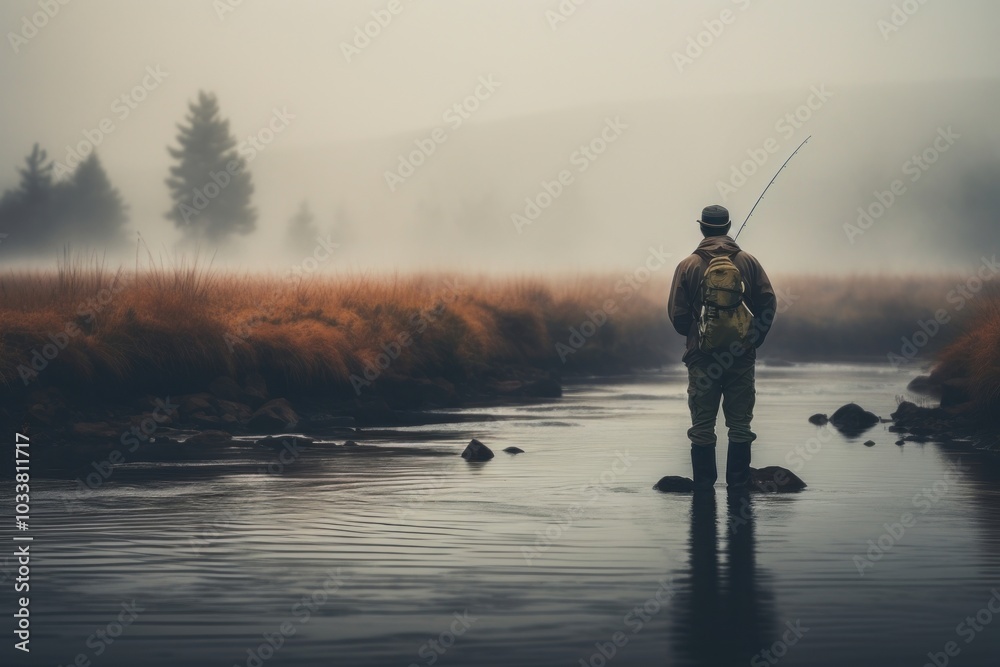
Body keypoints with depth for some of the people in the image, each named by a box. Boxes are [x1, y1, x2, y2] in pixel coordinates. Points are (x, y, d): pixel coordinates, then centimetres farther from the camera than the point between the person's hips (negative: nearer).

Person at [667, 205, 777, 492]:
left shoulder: (688, 266, -1)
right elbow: (768, 304, 0)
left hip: (702, 355, -1)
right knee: (740, 424, 7)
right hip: (741, 355, 1)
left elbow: (677, 314, -2)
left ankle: (704, 487, 5)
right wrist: (753, 339, 13)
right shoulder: (747, 262, 2)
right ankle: (739, 487, 6)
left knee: (702, 426, 5)